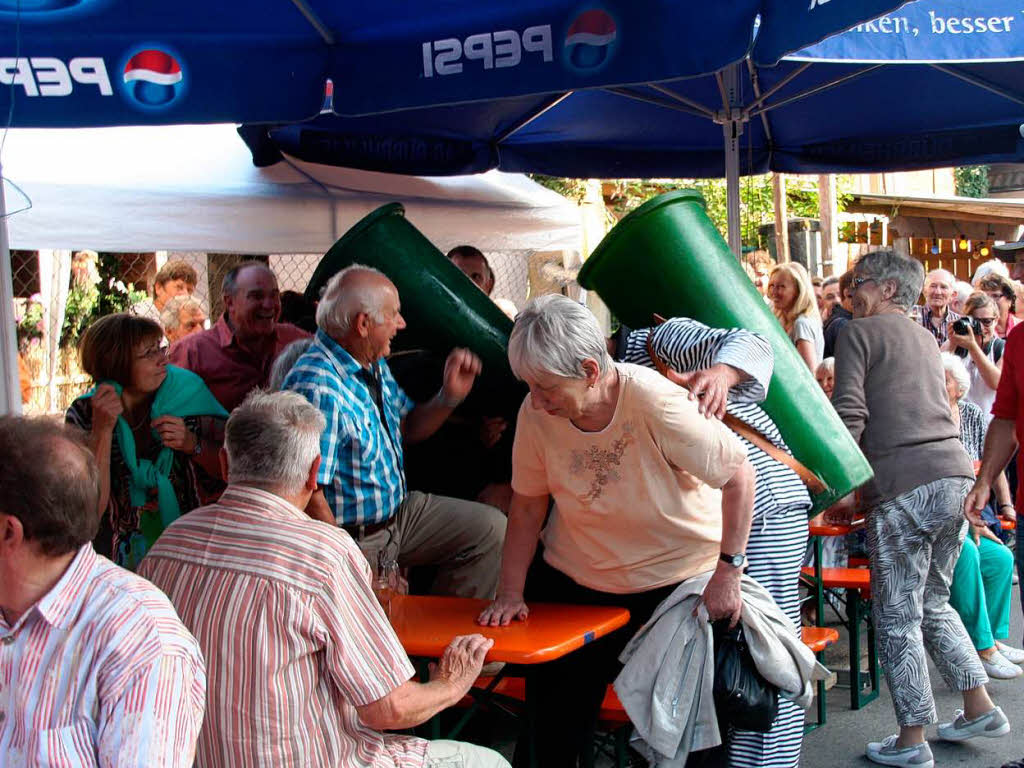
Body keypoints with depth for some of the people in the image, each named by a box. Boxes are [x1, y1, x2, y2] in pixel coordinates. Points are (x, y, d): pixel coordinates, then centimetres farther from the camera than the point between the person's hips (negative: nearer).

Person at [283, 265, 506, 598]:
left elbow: (408, 428, 18)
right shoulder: (317, 388, -27)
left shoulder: (374, 365, 4)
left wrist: (449, 396, -1)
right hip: (353, 539, -9)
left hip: (396, 509, 9)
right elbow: (307, 495, -28)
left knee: (490, 527, 8)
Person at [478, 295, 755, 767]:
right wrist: (511, 593, -6)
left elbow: (739, 474, -17)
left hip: (676, 579, -3)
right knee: (555, 721, 3)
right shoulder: (536, 414, -14)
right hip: (572, 581, 3)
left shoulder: (657, 405, -25)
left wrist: (728, 571, -18)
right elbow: (527, 505, -2)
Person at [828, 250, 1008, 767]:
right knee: (933, 603, 22)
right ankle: (979, 708, 23)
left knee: (897, 616, 1)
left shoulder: (860, 331, 0)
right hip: (955, 473, 8)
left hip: (904, 484, -8)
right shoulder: (926, 338, 23)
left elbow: (849, 413, -10)